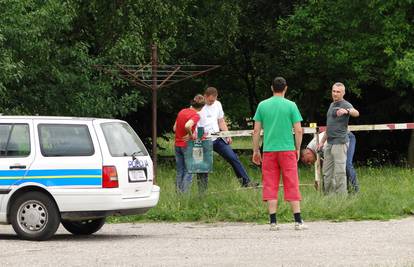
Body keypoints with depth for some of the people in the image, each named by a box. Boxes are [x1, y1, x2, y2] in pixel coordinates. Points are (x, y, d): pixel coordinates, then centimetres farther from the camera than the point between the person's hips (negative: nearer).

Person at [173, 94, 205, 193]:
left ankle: (178, 193, 13)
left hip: (177, 145, 7)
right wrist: (191, 135, -18)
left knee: (179, 172, 13)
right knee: (189, 171, 3)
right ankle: (184, 193, -3)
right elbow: (187, 126, -34)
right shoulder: (196, 115, -16)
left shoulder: (182, 111, 7)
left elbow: (174, 128, 12)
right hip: (188, 145, -7)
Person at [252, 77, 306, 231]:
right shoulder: (291, 105, -1)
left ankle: (273, 222, 0)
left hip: (269, 150, 1)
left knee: (270, 185, 4)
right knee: (292, 185, 2)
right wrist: (298, 149, 11)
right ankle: (298, 221, 0)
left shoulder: (262, 105, 4)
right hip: (287, 149, -1)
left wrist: (256, 151, 12)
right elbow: (298, 130, -2)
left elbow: (256, 131, 3)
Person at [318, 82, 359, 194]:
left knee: (339, 171, -9)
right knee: (327, 171, 11)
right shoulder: (332, 105, 19)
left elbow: (356, 113, -32)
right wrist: (322, 141, 27)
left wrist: (346, 111, -53)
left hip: (339, 142, -9)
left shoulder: (345, 105, -9)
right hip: (330, 143, 9)